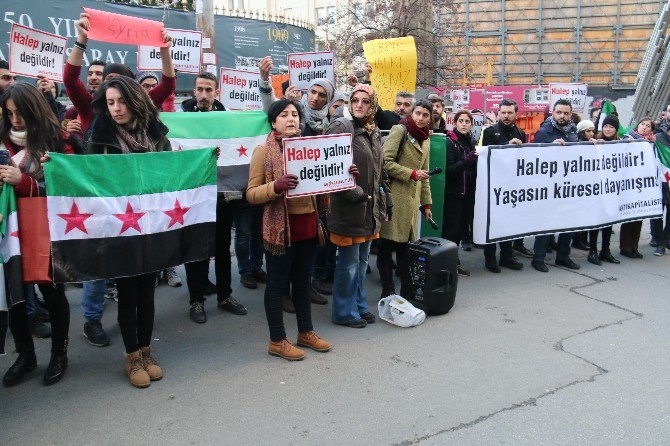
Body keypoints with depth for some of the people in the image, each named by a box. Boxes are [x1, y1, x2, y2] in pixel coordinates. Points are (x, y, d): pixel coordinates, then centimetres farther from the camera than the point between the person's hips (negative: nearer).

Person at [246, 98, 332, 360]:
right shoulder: (263, 152, -6)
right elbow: (251, 194, -9)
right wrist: (276, 186, -27)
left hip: (308, 224, 6)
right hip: (280, 227, -6)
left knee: (302, 281, 18)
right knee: (277, 284, 6)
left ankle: (306, 332, 33)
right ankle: (277, 341, 19)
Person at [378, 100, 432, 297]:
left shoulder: (425, 138, 19)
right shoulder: (400, 130, -4)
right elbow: (385, 161, -14)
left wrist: (426, 203, 20)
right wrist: (412, 174, -11)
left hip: (412, 199, 6)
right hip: (393, 197, -6)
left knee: (406, 246, 8)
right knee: (387, 244, -2)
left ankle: (407, 292, 15)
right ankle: (388, 291, 9)